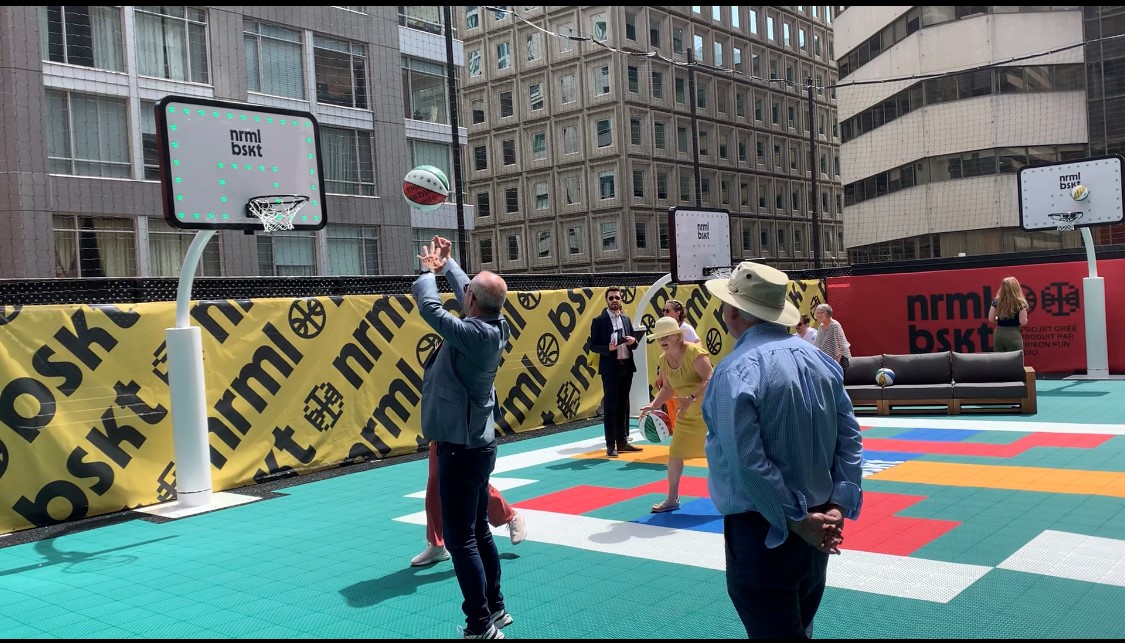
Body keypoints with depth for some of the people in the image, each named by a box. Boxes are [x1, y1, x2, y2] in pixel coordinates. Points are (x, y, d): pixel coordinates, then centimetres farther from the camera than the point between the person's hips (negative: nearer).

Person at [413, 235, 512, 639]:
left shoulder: (475, 334, -23)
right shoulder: (494, 327, 1)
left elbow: (430, 308, -21)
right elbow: (469, 292, 19)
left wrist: (429, 271, -3)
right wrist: (447, 264, 29)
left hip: (461, 449, -10)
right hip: (475, 444, 10)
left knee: (460, 538, -4)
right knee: (478, 531, 19)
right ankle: (495, 609, 30)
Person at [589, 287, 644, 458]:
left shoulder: (626, 319, 11)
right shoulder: (599, 321, -5)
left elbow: (633, 344, 16)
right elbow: (593, 346, -6)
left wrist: (633, 341, -6)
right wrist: (608, 348, -22)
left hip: (627, 366, 5)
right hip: (610, 368, -5)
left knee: (623, 405, 12)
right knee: (610, 406, -1)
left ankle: (622, 441, 20)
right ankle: (610, 445, 3)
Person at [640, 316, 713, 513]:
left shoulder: (694, 352, -23)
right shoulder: (664, 359, -1)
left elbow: (709, 381, -31)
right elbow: (667, 389, 10)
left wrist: (691, 398, -43)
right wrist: (653, 405, -5)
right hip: (687, 415, 7)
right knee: (674, 454, 5)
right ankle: (672, 499, 20)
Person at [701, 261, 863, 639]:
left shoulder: (737, 370, -20)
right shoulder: (820, 360, 5)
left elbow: (748, 463, -24)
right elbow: (850, 438, 3)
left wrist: (796, 521, -16)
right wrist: (838, 507, -1)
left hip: (762, 531, -8)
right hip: (814, 530, 8)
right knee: (799, 627, 23)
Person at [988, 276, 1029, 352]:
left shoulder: (996, 301, 0)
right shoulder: (1020, 303, -8)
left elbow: (991, 319, 3)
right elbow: (1023, 322, -10)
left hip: (999, 334, 4)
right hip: (1013, 335, -3)